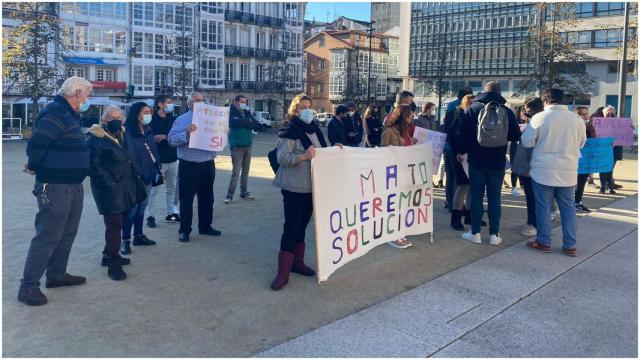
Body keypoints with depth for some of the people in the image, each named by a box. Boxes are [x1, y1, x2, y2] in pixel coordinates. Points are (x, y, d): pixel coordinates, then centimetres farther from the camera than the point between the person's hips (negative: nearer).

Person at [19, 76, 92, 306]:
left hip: (73, 185, 10)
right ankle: (28, 286, 5)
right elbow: (36, 143, -24)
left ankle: (56, 274, 31)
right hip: (55, 187, -10)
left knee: (68, 233, 18)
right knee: (48, 236, -4)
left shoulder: (70, 114, 14)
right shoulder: (56, 112, -17)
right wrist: (34, 167, -9)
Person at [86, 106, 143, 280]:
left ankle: (110, 255, 31)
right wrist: (110, 182, -21)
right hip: (109, 190, -8)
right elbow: (93, 167, -18)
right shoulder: (96, 139, -13)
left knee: (117, 223, 16)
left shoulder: (123, 136, 13)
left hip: (125, 188, 8)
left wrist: (135, 178, 14)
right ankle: (113, 264, 0)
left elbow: (130, 159, 24)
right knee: (114, 224, -7)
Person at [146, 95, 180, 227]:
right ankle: (150, 215, 8)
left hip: (173, 160, 6)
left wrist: (165, 136, -14)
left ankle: (170, 213, 25)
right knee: (153, 189, -2)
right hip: (157, 160, -6)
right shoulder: (152, 120, -8)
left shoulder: (172, 119, 9)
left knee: (171, 188, 14)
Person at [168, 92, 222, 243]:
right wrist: (186, 133, -26)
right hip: (189, 166, -5)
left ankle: (205, 226, 29)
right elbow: (172, 139, -12)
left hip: (208, 164, 5)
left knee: (207, 197, 15)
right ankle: (184, 230, 11)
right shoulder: (182, 120, -2)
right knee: (186, 199, 2)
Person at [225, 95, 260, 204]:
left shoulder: (247, 113, 14)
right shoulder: (232, 113, -4)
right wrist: (249, 122, -8)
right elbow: (237, 122, -24)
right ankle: (229, 195, -6)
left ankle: (244, 192, 20)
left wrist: (245, 123, -12)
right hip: (237, 146, -6)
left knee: (246, 171, 11)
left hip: (248, 145, 6)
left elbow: (257, 124, 5)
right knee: (236, 172, -10)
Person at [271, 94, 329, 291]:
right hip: (294, 187, -7)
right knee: (291, 227, -6)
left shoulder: (314, 129, 13)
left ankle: (297, 262, 29)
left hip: (311, 186, 7)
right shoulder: (289, 131, -10)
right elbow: (282, 157, -18)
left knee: (302, 225, 16)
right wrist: (303, 157, -30)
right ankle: (283, 272, -1)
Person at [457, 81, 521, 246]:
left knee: (476, 196, 6)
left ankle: (475, 233, 9)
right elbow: (516, 136, 3)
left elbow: (463, 134, -3)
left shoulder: (472, 109, -4)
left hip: (476, 161, -1)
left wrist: (461, 151, 12)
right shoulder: (507, 111, -1)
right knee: (494, 197, 7)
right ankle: (494, 234, 10)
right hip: (497, 162, 1)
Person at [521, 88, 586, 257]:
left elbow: (527, 142, -5)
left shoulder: (540, 117, -9)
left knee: (543, 207, 7)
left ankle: (544, 242, 15)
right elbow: (581, 143, 15)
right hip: (568, 171, 3)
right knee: (568, 207, 11)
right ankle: (570, 246, 15)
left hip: (543, 170, -3)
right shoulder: (577, 119, 2)